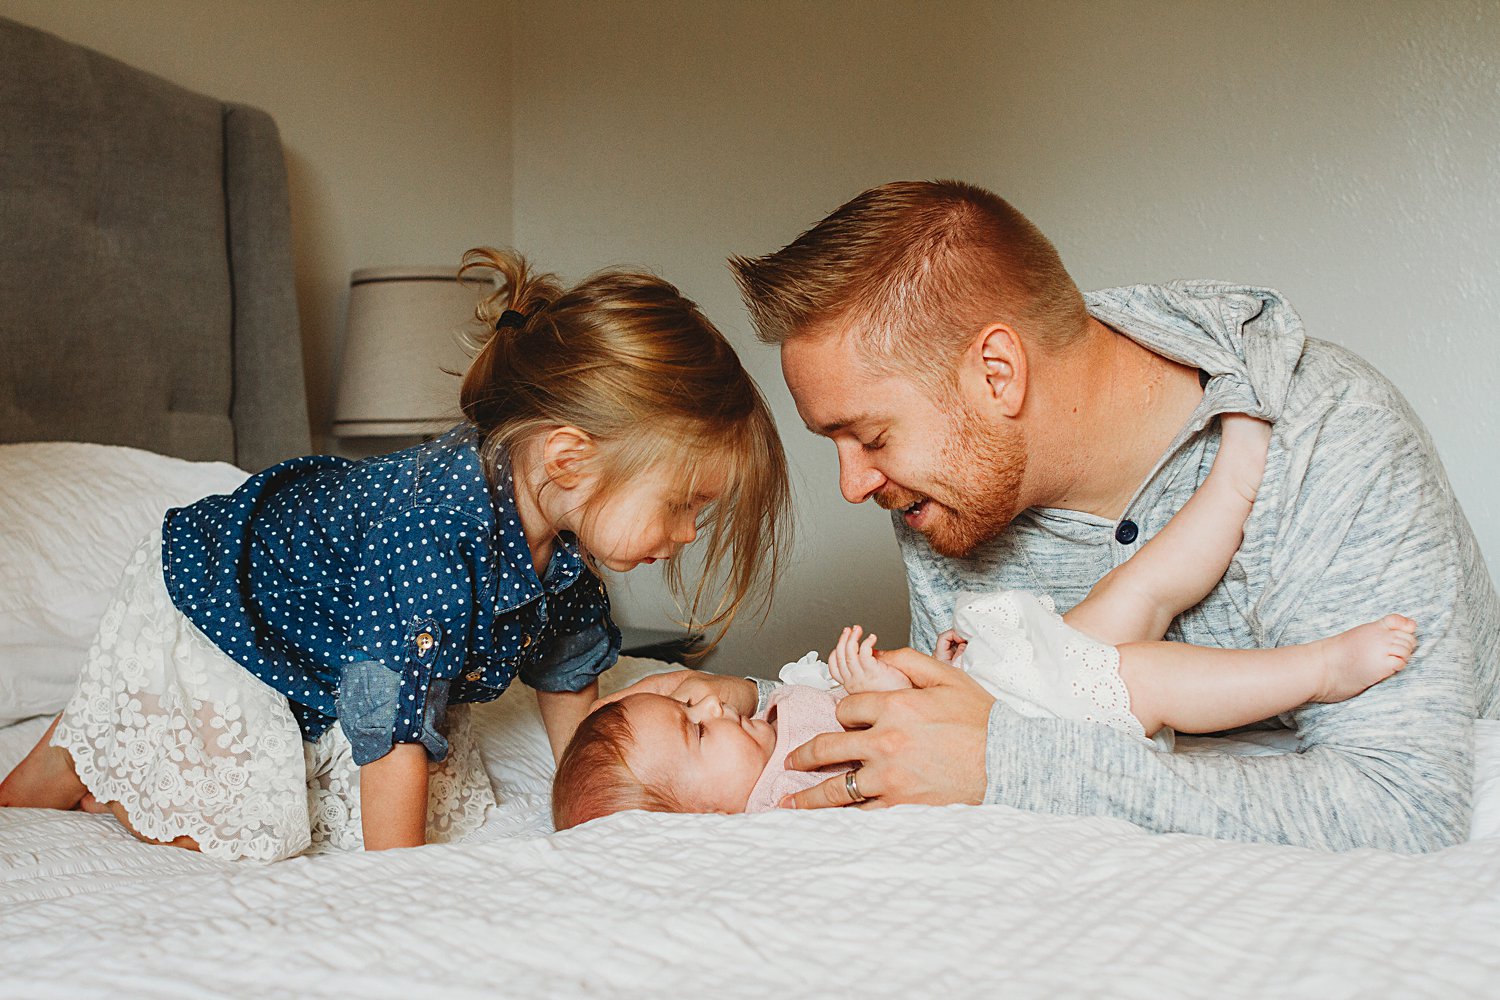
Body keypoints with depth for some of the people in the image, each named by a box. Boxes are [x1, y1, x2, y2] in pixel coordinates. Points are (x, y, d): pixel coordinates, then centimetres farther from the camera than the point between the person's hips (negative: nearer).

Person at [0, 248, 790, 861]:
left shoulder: (566, 535, -16)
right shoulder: (428, 536, -44)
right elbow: (394, 729, -38)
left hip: (333, 650, 8)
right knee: (249, 834, -14)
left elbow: (568, 667, 2)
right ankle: (67, 765, 14)